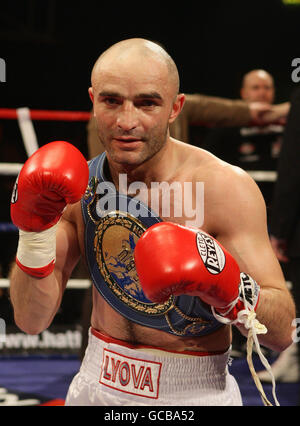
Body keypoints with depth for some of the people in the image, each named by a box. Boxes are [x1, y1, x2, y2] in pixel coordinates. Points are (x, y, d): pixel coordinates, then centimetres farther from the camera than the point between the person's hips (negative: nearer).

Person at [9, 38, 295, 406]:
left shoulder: (226, 189, -19)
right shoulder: (77, 188, -7)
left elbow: (282, 333, -19)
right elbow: (31, 320, -8)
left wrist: (230, 289, -37)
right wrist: (35, 228, -20)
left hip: (194, 393, -3)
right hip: (97, 387, 4)